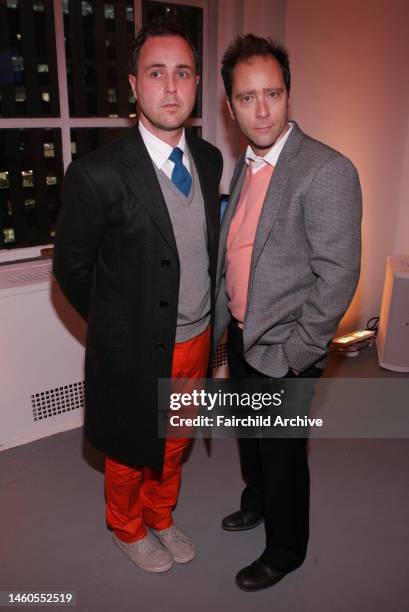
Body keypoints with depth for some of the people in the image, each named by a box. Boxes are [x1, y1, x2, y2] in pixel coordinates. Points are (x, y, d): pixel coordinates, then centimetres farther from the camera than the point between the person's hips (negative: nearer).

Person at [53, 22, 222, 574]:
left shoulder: (210, 160, -1)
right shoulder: (98, 174, -20)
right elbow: (72, 266, -9)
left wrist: (208, 314, 8)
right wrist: (116, 326, 0)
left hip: (197, 339, 5)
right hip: (135, 348, -5)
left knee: (174, 443, 25)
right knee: (130, 450, 19)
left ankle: (161, 518, 53)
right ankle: (128, 530, 49)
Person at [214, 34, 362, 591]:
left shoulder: (328, 171, -20)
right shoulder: (244, 166, 5)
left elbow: (338, 276, -21)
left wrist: (294, 354, -17)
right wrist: (223, 322, 11)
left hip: (283, 352, -7)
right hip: (239, 336, 7)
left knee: (283, 454, 12)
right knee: (250, 435, 26)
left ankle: (285, 549, 38)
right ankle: (258, 501, 54)